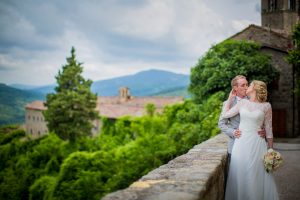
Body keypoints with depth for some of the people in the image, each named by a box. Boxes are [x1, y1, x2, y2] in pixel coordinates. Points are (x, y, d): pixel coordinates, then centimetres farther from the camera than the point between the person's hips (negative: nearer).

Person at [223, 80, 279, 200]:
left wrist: (271, 149, 3)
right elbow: (225, 115, 8)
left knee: (256, 176, 1)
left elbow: (268, 128, 3)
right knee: (240, 175, 7)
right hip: (241, 143, 3)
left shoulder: (266, 106, 0)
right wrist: (230, 98, 11)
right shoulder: (242, 103, 7)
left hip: (257, 144, -3)